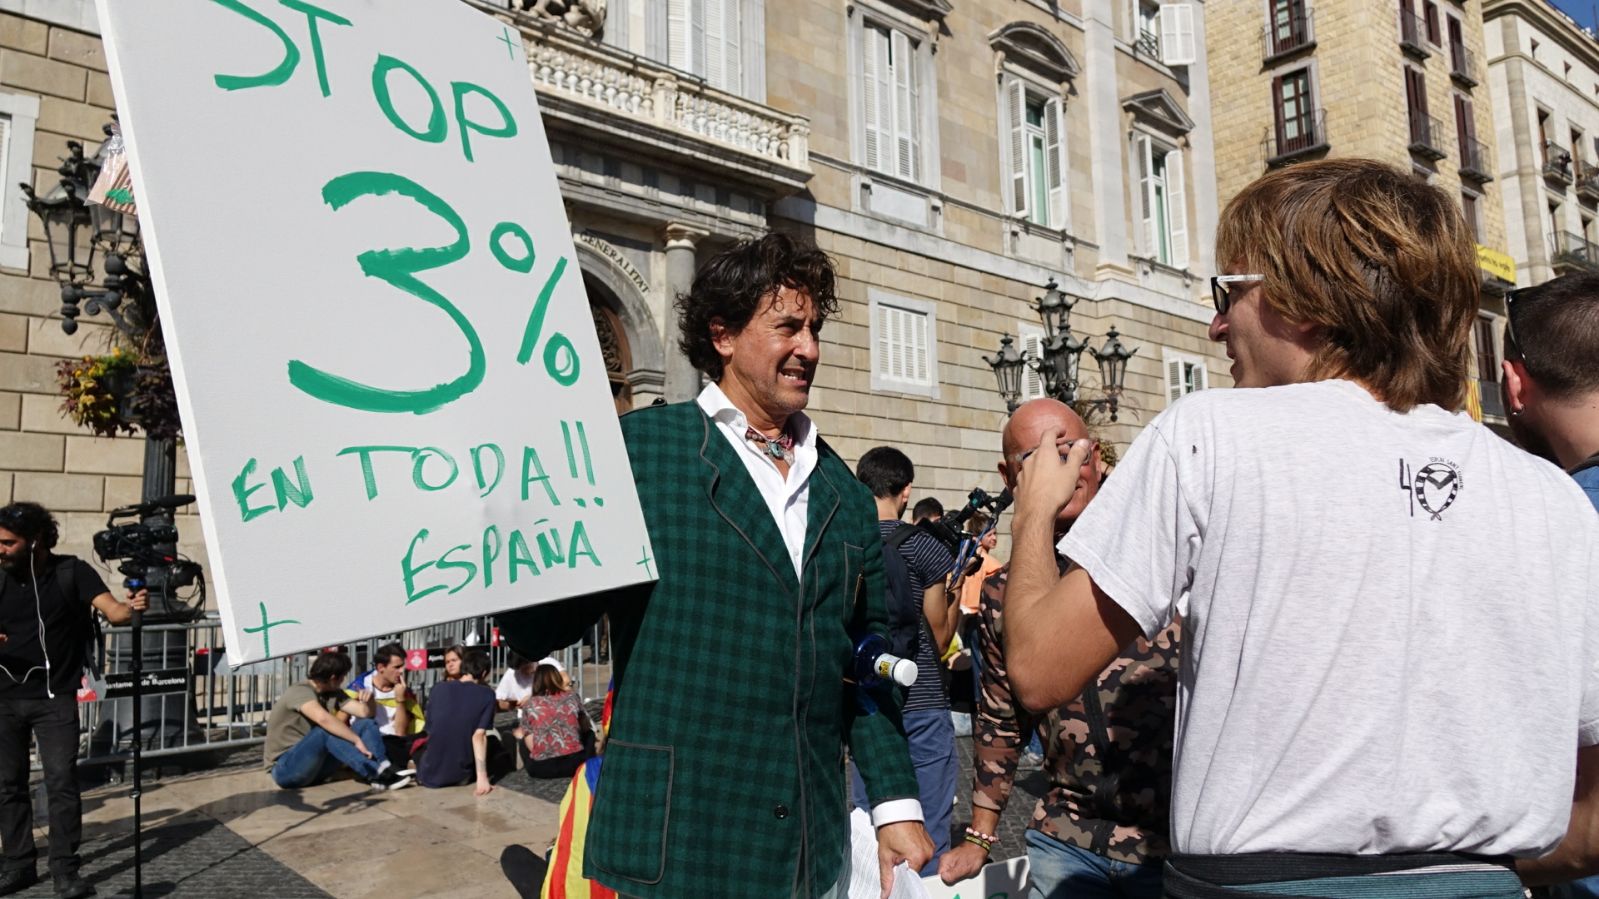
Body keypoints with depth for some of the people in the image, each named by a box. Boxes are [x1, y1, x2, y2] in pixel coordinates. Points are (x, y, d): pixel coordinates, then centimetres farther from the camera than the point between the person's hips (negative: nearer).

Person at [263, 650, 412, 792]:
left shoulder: (334, 693, 7)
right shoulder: (300, 691, -19)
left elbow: (365, 712, 1)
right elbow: (323, 718, -38)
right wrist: (357, 740, -37)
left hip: (313, 767, 8)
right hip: (285, 769, -8)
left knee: (366, 725, -7)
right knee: (327, 729, -33)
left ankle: (382, 769, -30)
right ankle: (378, 774, -38)